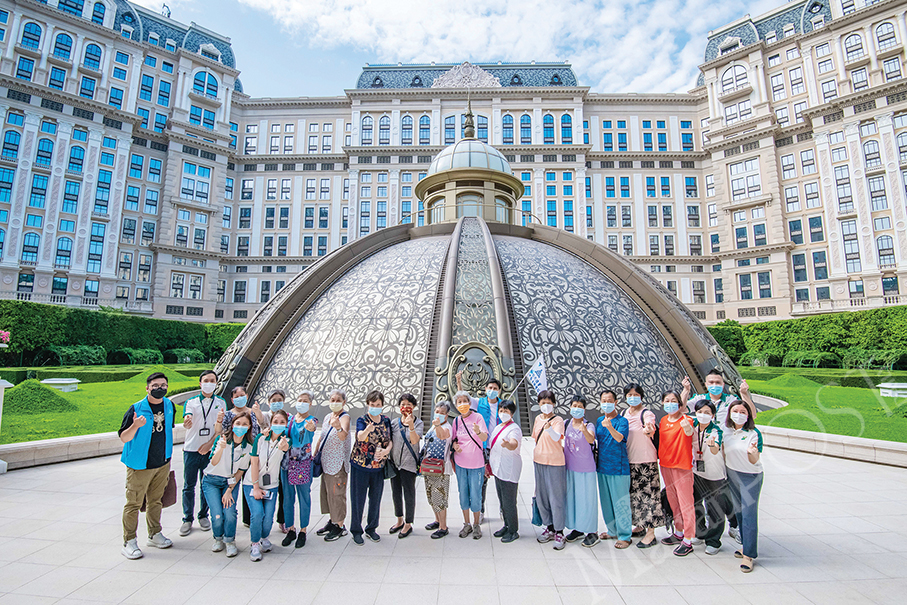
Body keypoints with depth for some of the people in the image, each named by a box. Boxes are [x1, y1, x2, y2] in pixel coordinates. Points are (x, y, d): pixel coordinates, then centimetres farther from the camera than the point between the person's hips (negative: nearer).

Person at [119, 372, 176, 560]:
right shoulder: (136, 409, -15)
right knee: (134, 503, 3)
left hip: (162, 463, 5)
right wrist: (135, 425, -34)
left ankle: (155, 535, 30)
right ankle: (129, 542, 17)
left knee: (156, 501, 16)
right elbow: (123, 438, -14)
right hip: (140, 466, -5)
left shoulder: (169, 406, 1)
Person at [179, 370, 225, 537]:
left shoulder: (221, 403, 5)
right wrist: (187, 422, -38)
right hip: (192, 449, 0)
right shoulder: (192, 402, 4)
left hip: (210, 450, 0)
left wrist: (210, 443, -12)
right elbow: (187, 420, -14)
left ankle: (203, 516, 24)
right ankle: (187, 519, 17)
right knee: (189, 485, 5)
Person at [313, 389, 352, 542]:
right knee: (327, 492, 17)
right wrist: (314, 454, 17)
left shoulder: (344, 417, -16)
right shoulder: (327, 417, 7)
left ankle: (340, 526, 15)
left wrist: (339, 427, -54)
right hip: (326, 462, 8)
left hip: (338, 463, -8)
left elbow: (343, 437, -35)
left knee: (337, 494, 1)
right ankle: (332, 521, 34)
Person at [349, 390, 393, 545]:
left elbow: (390, 440, 6)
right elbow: (360, 437, -31)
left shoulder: (386, 420, 2)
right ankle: (356, 530, 25)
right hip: (360, 465, -3)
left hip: (378, 466, 4)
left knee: (375, 498, 14)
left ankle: (371, 528, 33)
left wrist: (386, 451, -15)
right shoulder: (362, 420, -11)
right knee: (358, 499, 7)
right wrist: (367, 430, -53)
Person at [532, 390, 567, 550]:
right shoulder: (538, 419, 6)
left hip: (555, 462, -6)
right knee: (541, 496, 14)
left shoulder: (558, 420, -13)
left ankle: (559, 532, 14)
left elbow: (557, 437, -32)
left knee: (556, 497, 1)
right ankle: (549, 528, 30)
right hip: (539, 461, 6)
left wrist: (549, 428, -50)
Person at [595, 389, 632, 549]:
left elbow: (619, 438, -30)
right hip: (602, 466, 6)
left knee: (620, 502, 1)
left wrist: (610, 427, -47)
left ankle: (625, 536, 16)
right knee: (606, 501, 16)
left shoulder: (622, 421, -11)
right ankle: (612, 531, 32)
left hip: (618, 467, -6)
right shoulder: (599, 421, 7)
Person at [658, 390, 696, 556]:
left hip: (682, 466, -7)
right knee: (673, 501, 18)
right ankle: (678, 533, 33)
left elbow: (689, 432, -35)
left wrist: (688, 428, -55)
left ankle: (687, 541, 9)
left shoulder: (685, 420, -13)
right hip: (665, 465, 7)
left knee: (685, 503, 0)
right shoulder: (663, 420, 7)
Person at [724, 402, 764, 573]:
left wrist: (752, 453, -36)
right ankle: (745, 545, 29)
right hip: (732, 475, 5)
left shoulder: (754, 433, -14)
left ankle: (749, 555, 3)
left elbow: (754, 461, -16)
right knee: (738, 511, 14)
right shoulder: (726, 431, 0)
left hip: (751, 477, -5)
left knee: (749, 514, -5)